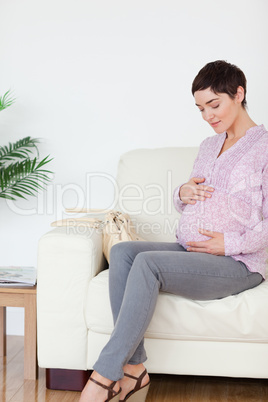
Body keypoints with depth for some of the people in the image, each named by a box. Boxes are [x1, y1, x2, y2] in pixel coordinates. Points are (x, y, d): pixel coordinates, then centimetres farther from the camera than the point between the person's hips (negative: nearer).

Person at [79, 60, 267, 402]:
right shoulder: (209, 146, 21)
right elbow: (183, 205, 24)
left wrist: (230, 243, -18)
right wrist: (182, 194, 2)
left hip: (238, 264, -7)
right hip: (189, 251, 8)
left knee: (148, 262, -30)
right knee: (121, 252, -19)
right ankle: (134, 370, -22)